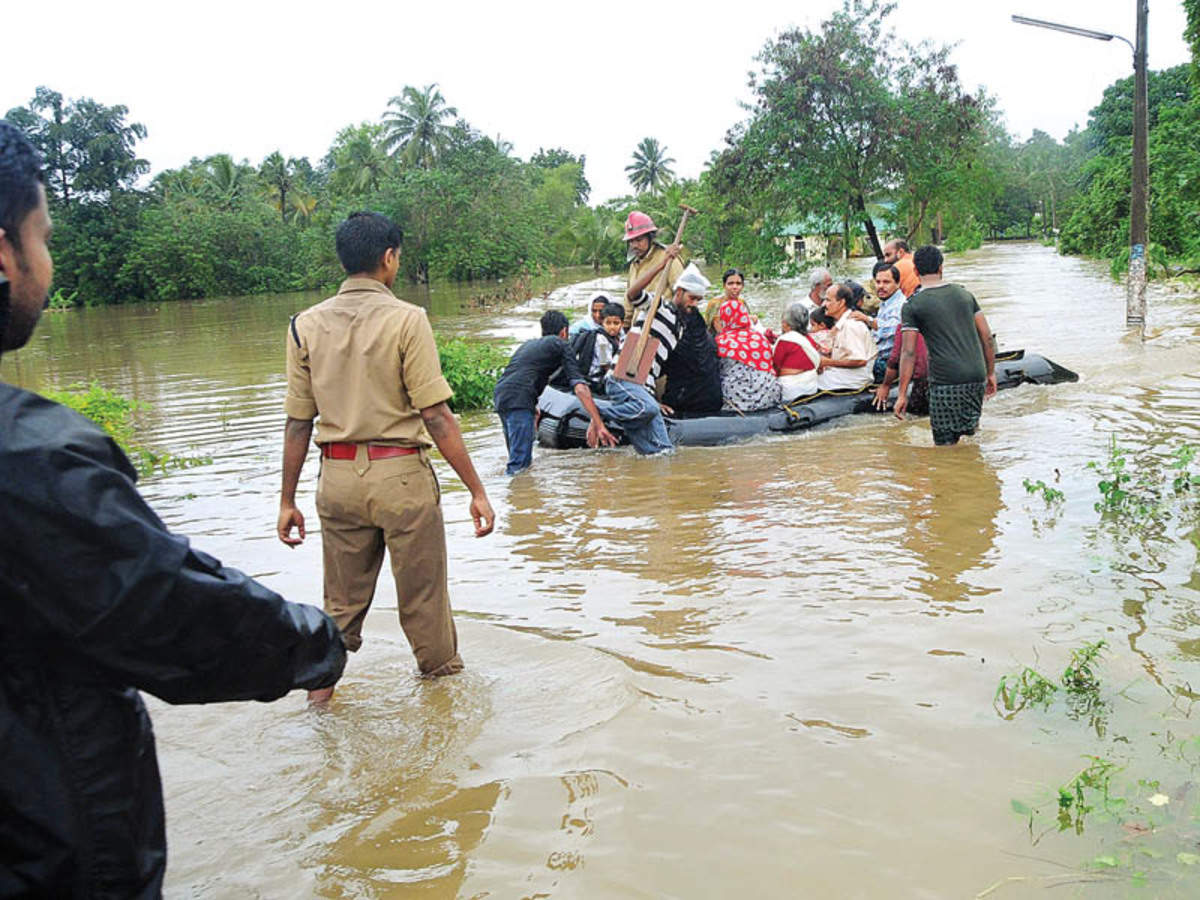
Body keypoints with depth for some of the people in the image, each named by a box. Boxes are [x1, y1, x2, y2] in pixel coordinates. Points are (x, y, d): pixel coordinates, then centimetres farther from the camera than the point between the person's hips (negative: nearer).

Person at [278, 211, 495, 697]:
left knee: (341, 603, 17)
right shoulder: (406, 319, -9)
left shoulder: (306, 324, 4)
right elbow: (436, 417, -13)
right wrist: (476, 490, -8)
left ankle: (320, 691, 22)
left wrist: (287, 499, 13)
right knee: (423, 600, 10)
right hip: (400, 475, -4)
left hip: (337, 476, 4)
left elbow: (297, 422, 5)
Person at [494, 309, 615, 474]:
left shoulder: (528, 344, 31)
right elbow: (580, 387, -2)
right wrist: (598, 424, -6)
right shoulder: (560, 345, 9)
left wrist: (533, 407, 56)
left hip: (499, 394, 8)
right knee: (519, 464, -13)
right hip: (519, 400, -8)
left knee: (518, 458, 18)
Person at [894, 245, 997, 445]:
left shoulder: (912, 306, -3)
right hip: (977, 378, 5)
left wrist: (902, 395, -5)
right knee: (969, 435, 17)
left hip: (946, 382, -5)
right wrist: (991, 373, 21)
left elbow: (908, 353, -8)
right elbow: (986, 336, 11)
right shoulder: (964, 293, 11)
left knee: (945, 443, 2)